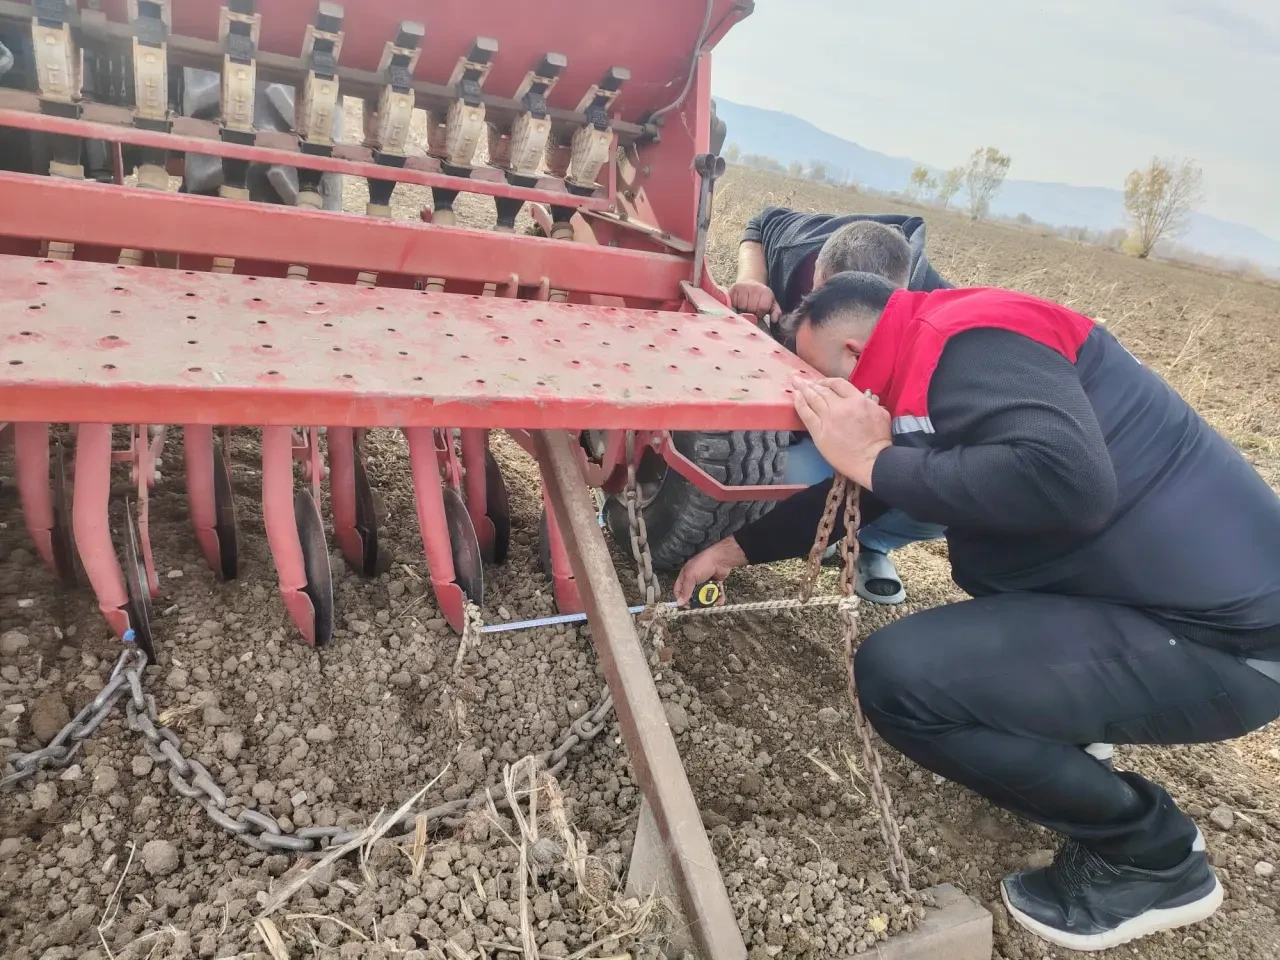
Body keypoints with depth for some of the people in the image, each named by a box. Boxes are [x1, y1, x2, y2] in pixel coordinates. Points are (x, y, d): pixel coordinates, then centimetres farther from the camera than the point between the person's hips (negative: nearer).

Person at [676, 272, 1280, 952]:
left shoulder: (966, 343, -18)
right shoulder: (930, 364, 13)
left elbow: (1068, 482, -35)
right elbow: (852, 494, 23)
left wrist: (878, 459, -22)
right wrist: (738, 547, 27)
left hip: (1223, 631, -10)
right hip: (1150, 592, 10)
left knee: (897, 674, -20)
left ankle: (1150, 853, 3)